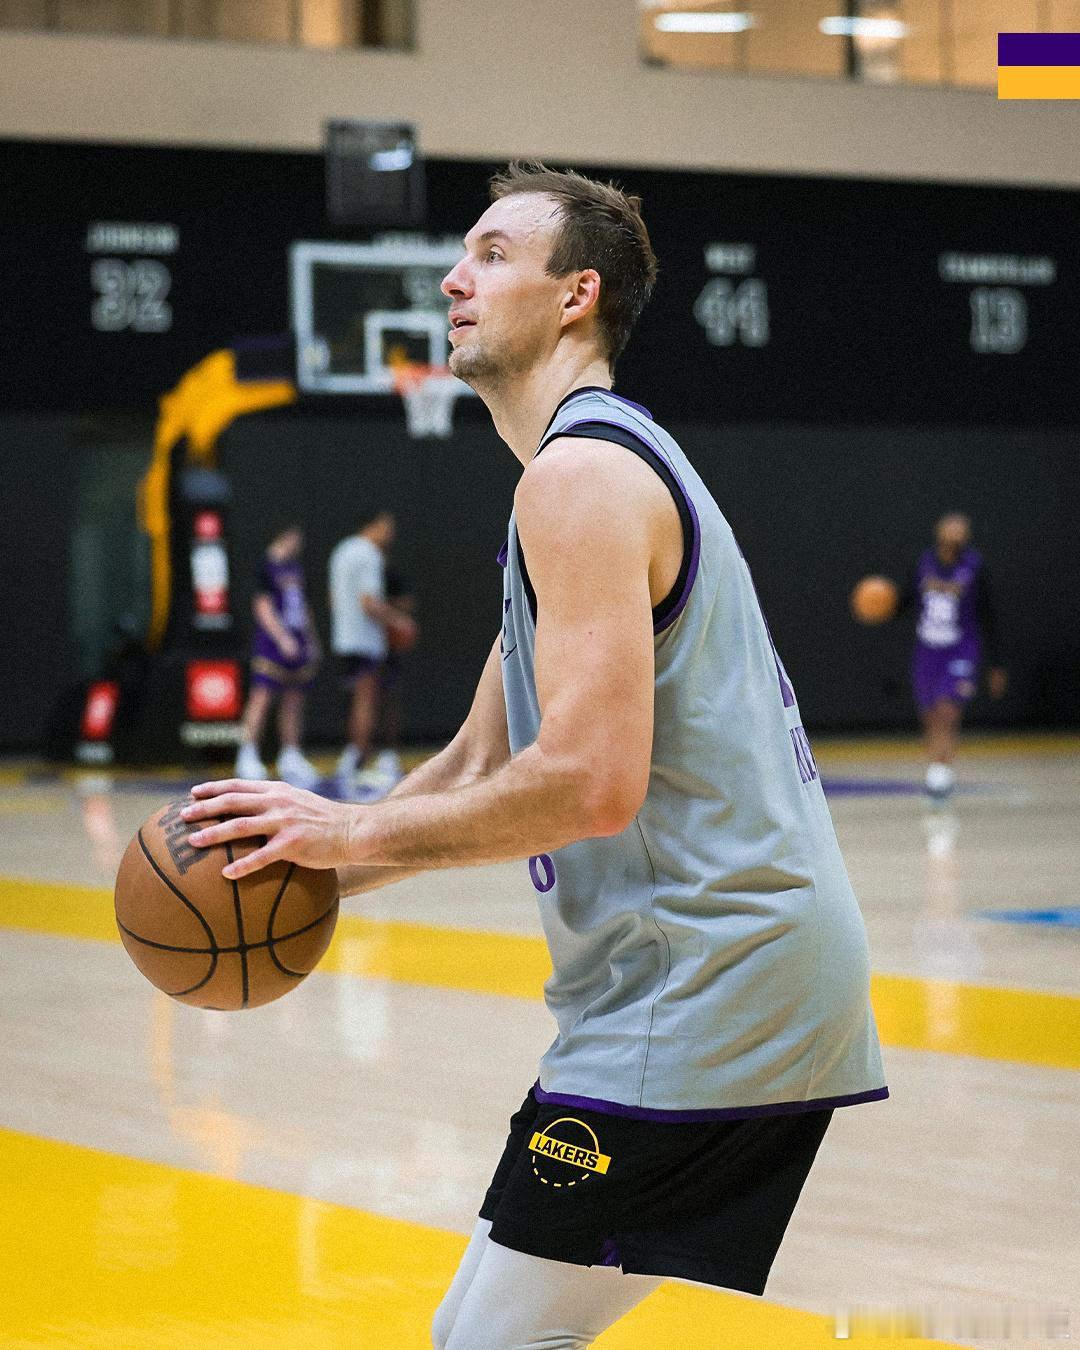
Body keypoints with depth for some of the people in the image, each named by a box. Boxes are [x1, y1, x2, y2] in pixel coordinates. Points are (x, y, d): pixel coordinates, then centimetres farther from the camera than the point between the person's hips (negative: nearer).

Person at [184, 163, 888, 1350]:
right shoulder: (609, 461, 21)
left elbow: (588, 782, -24)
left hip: (701, 979, -11)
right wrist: (303, 872, 10)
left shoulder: (583, 472, -13)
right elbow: (479, 764, 23)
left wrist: (356, 829, -15)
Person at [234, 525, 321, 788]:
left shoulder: (295, 567, 17)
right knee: (262, 696, -12)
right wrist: (283, 638, -20)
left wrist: (311, 640, 21)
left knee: (294, 701, 8)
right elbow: (262, 608, -14)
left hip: (296, 645, 8)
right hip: (272, 643, -8)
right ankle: (248, 755, -11)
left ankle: (291, 756, 14)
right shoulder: (267, 567, -8)